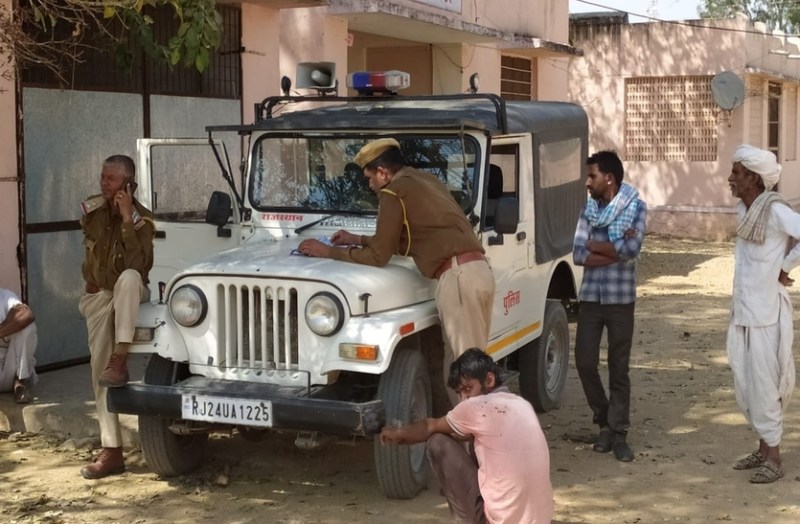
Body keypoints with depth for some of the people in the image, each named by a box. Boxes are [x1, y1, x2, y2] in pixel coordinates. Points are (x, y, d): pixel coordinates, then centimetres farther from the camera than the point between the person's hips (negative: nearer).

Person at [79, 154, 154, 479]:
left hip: (131, 295, -4)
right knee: (99, 369, -7)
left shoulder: (141, 218, -15)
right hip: (99, 297, 4)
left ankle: (120, 361, -39)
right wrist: (91, 284, 9)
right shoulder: (91, 210, 0)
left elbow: (137, 267, -30)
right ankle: (111, 451, -7)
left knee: (129, 277, -40)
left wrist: (127, 220, -32)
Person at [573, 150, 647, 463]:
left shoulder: (635, 207, -5)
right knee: (584, 362, 0)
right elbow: (578, 255, -5)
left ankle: (619, 433, 12)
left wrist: (595, 245, -9)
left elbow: (631, 249, -20)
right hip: (590, 298, 3)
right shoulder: (589, 209, 5)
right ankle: (604, 422, 21)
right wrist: (616, 249, -13)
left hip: (620, 299, -3)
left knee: (619, 369, 3)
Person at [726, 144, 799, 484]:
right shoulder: (745, 209, 7)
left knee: (763, 385, -1)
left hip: (766, 315, -8)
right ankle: (763, 450, 28)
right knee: (745, 385, 14)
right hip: (742, 313, 8)